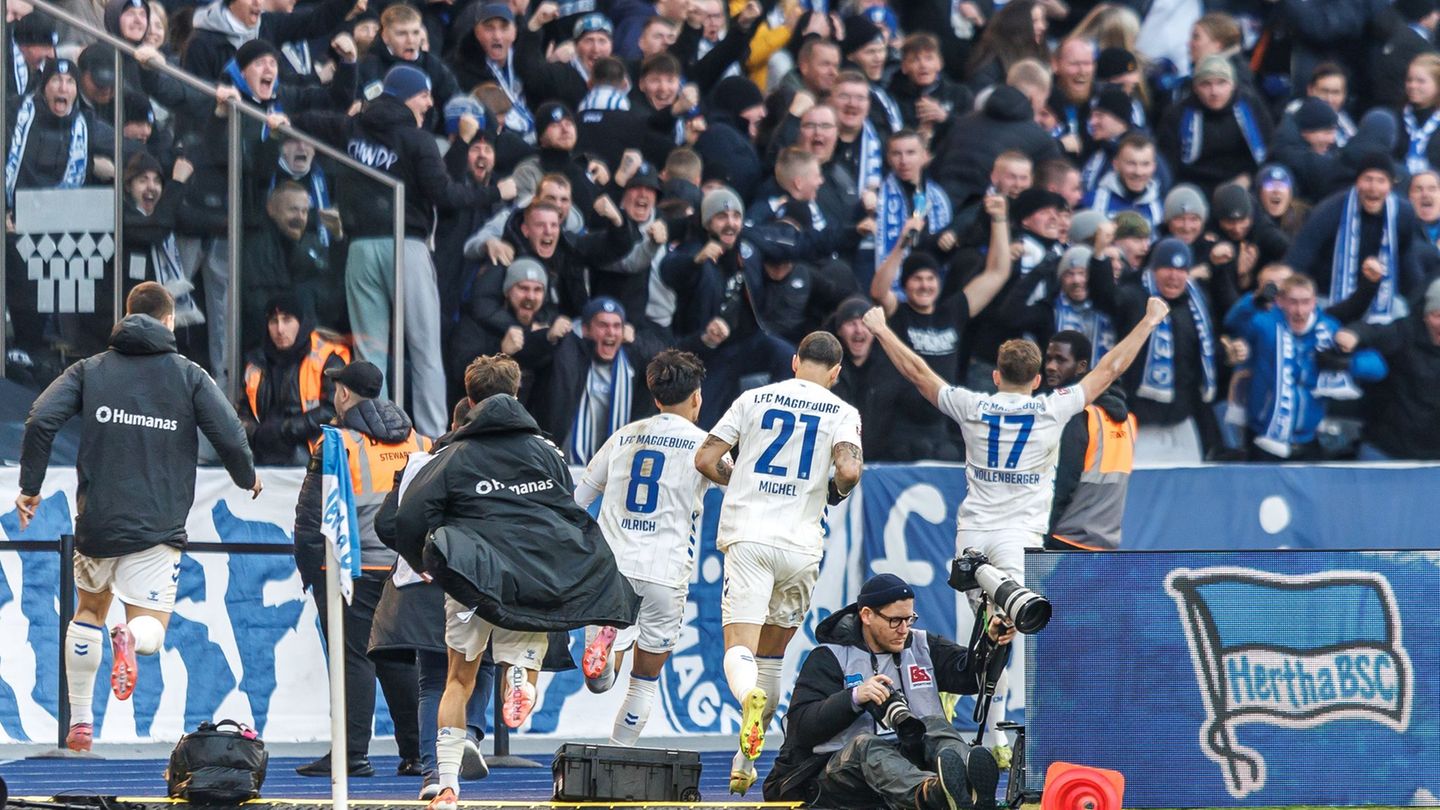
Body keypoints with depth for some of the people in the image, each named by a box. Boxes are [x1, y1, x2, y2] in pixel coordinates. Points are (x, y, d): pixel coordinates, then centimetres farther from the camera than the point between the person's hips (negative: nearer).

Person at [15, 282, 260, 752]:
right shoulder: (189, 377, 0)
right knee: (151, 632, 2)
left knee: (89, 608, 25)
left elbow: (41, 421, -7)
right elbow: (230, 436, -7)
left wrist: (30, 487, 2)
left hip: (96, 522, 2)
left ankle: (79, 722, 22)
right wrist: (247, 479, 14)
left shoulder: (91, 370, 5)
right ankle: (130, 638, -37)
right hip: (158, 530, -2)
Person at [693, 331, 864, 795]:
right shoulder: (841, 413, 4)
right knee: (772, 654, 17)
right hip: (800, 544, 1)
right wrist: (835, 492, 11)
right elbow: (849, 470, -12)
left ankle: (749, 697, -44)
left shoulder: (754, 399, 8)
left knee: (740, 649, -8)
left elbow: (705, 460, 6)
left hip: (748, 536, -1)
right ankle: (745, 762, 19)